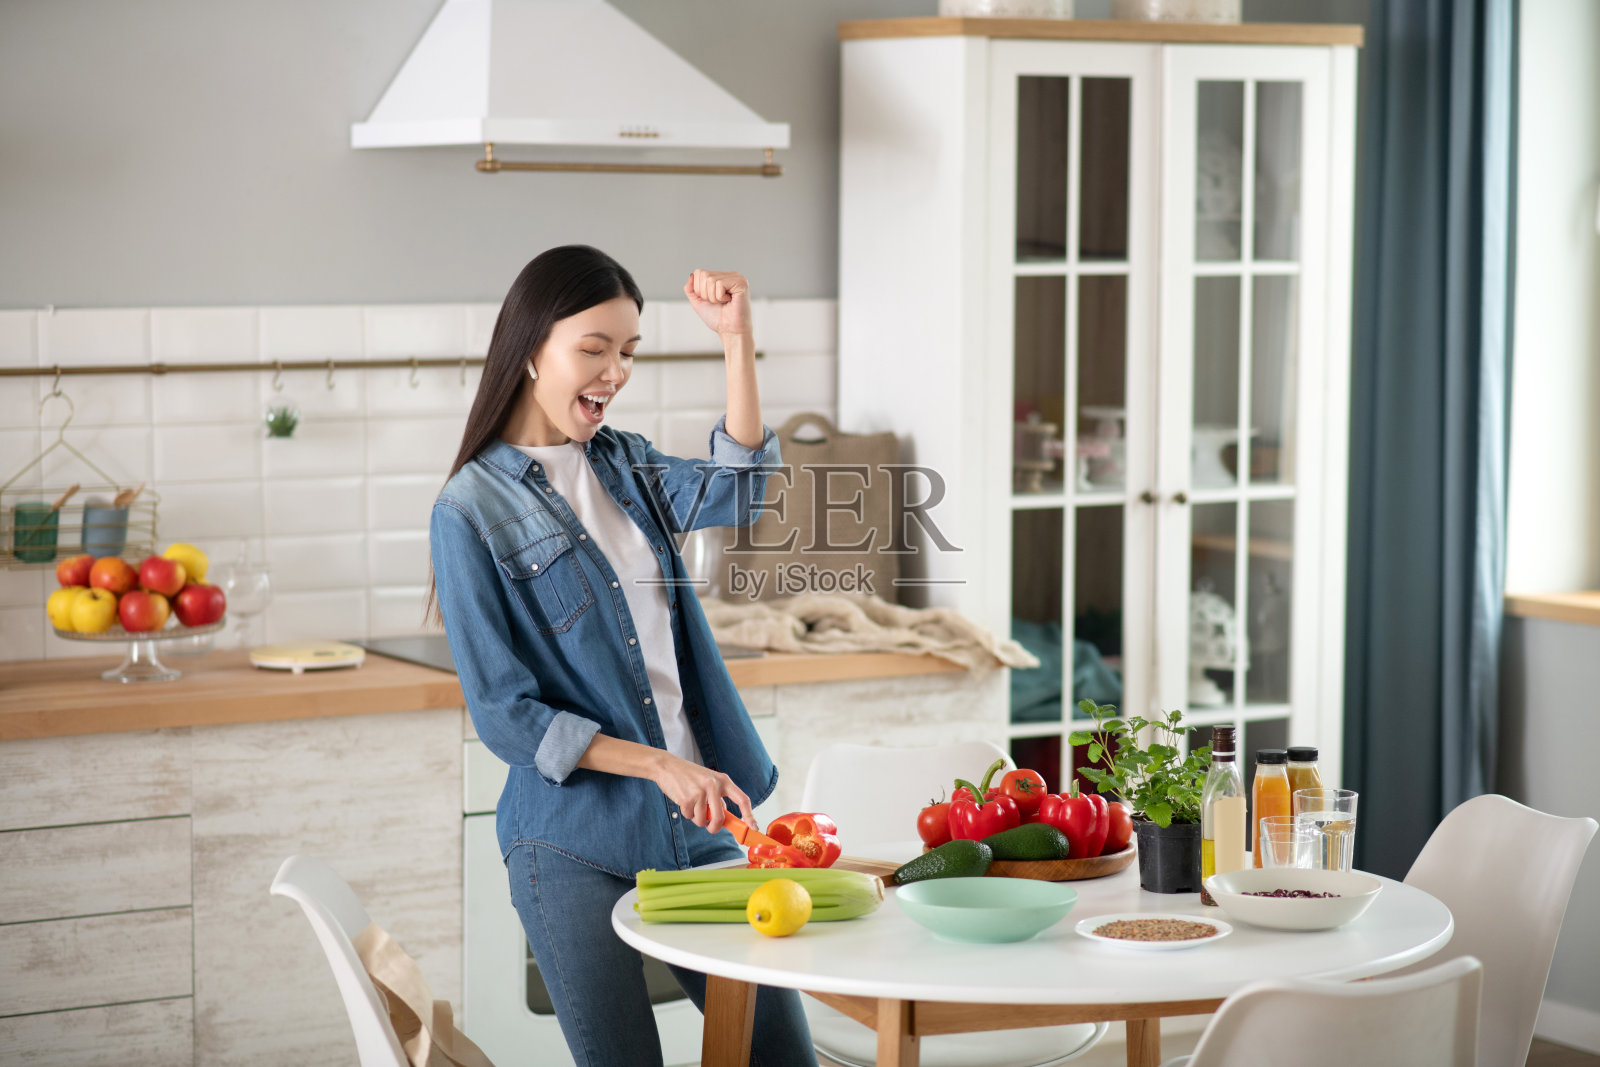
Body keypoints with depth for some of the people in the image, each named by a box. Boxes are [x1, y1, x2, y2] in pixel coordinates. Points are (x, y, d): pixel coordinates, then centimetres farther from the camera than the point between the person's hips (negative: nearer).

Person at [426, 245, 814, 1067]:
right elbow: (503, 715, -11)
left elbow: (732, 494, -10)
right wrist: (659, 766, -18)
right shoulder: (471, 510, -8)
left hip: (694, 823, 6)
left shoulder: (621, 463, 11)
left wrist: (738, 339, -18)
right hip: (576, 850, -6)